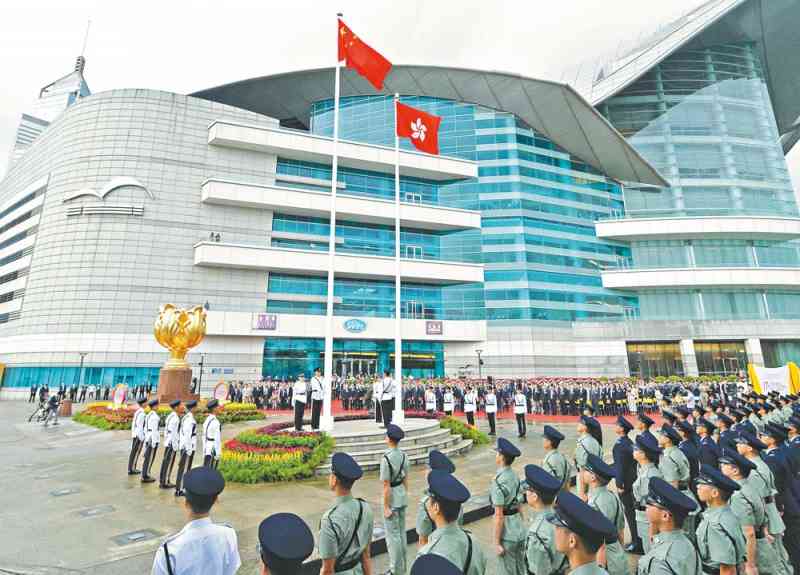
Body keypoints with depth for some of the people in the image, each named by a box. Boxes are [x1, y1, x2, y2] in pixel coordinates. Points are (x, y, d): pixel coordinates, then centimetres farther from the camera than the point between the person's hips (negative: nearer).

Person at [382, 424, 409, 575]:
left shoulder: (386, 458, -24)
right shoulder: (403, 455, -3)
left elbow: (386, 486, -20)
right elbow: (406, 479, 6)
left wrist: (386, 507, -12)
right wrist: (405, 496, 18)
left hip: (392, 500, -7)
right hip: (403, 498, 7)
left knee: (392, 535, 9)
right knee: (401, 532, 20)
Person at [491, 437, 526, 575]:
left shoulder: (499, 482, -22)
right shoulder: (515, 476, 1)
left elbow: (499, 516, -20)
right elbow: (519, 506, 8)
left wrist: (496, 542, -13)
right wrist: (521, 526, 19)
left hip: (507, 534, -7)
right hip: (520, 528, 7)